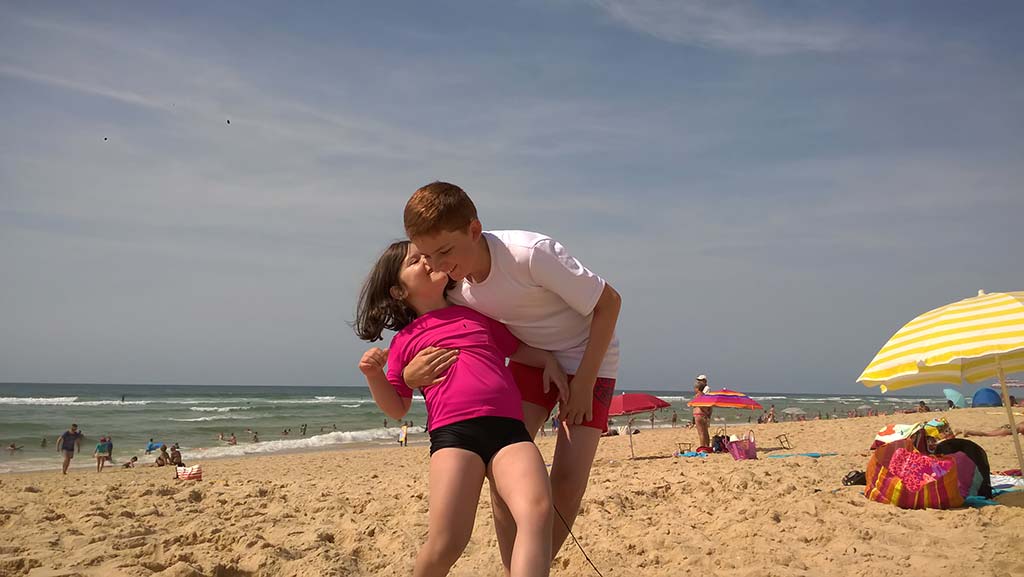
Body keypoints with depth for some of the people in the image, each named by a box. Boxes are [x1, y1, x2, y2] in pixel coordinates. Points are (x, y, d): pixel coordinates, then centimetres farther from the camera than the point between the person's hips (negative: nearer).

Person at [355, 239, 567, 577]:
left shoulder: (478, 314, 26)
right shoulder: (405, 341, 18)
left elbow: (516, 349, 38)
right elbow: (397, 409, 17)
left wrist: (549, 359, 20)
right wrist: (373, 375, 0)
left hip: (508, 426, 2)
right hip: (453, 432, -2)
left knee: (538, 511, -25)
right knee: (446, 542, -15)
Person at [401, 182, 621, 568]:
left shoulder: (531, 252, -33)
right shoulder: (455, 288, -14)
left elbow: (609, 302, -23)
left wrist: (583, 382, -21)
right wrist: (412, 374, -27)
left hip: (589, 360, -4)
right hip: (531, 358, 5)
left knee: (568, 480, -13)